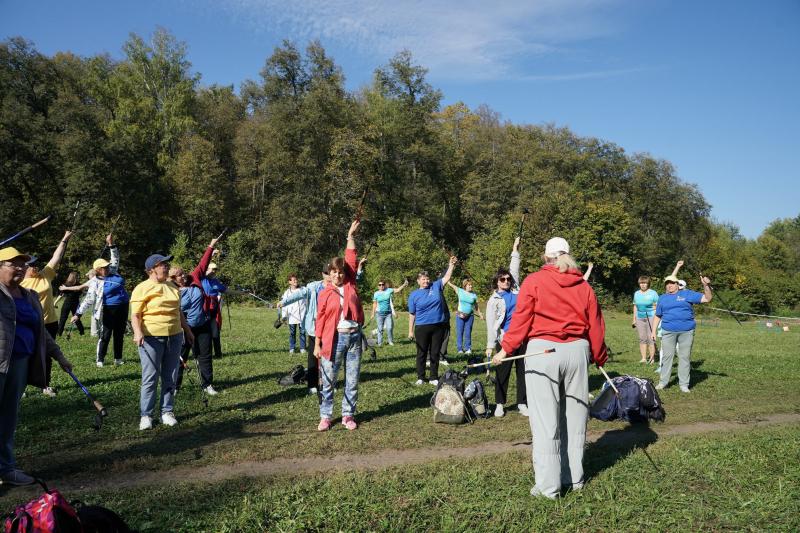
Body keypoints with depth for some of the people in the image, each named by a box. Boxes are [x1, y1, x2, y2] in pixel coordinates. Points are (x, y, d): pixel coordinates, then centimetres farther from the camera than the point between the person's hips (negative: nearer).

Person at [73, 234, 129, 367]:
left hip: (122, 308, 5)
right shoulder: (97, 283, -8)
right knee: (105, 335, 1)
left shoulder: (113, 273, 6)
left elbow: (115, 259, 14)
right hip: (109, 311, -5)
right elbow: (88, 299, -8)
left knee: (119, 334, 12)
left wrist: (111, 244, 5)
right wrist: (78, 314, -12)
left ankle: (118, 358, 22)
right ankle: (100, 360, 11)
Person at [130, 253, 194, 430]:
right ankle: (145, 415, 8)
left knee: (171, 378, 9)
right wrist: (138, 332, -27)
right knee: (150, 378, -2)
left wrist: (187, 330, 23)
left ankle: (167, 412, 19)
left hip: (174, 337, 6)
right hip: (151, 338, -6)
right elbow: (135, 315, -12)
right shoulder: (142, 289, -6)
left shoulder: (172, 286, 14)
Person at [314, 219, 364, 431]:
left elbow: (351, 260, 0)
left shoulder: (350, 285, 6)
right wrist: (317, 344, -2)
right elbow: (320, 320, 0)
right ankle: (325, 416, 16)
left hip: (354, 337, 2)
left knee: (352, 380, 8)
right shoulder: (324, 293, 1)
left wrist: (351, 235, -1)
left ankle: (348, 415, 20)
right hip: (334, 339, -2)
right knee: (328, 381, 4)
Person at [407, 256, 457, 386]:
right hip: (422, 328, -1)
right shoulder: (414, 295, 0)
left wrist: (451, 264, -14)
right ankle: (420, 377, 20)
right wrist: (410, 331, 0)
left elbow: (447, 277, 0)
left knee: (435, 353, 9)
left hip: (439, 326, 1)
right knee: (422, 353, 8)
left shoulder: (436, 286, 4)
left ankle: (434, 377, 18)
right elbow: (412, 314, 1)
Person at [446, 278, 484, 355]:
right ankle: (460, 349, 9)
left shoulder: (474, 295, 4)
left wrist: (480, 315, 16)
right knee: (459, 332, 1)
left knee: (468, 332, 3)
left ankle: (468, 349, 11)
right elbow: (450, 285, -5)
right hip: (460, 315, -1)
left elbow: (476, 306, 15)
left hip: (470, 316, 1)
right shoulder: (460, 291, -1)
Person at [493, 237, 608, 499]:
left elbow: (521, 318, -6)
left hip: (542, 350, -4)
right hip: (577, 350, 4)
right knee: (575, 417, 13)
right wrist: (600, 357, 23)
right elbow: (595, 324, 11)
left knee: (545, 420, 0)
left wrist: (506, 349, 1)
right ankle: (574, 478, 24)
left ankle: (548, 485, 2)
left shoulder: (534, 281, -1)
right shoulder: (584, 286, 9)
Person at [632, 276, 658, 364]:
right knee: (642, 338, 4)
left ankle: (652, 358, -2)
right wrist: (634, 319, 16)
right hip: (640, 318, 4)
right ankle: (644, 358, 8)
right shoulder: (636, 294, 14)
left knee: (651, 338, -8)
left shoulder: (653, 293, 0)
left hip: (651, 317, -4)